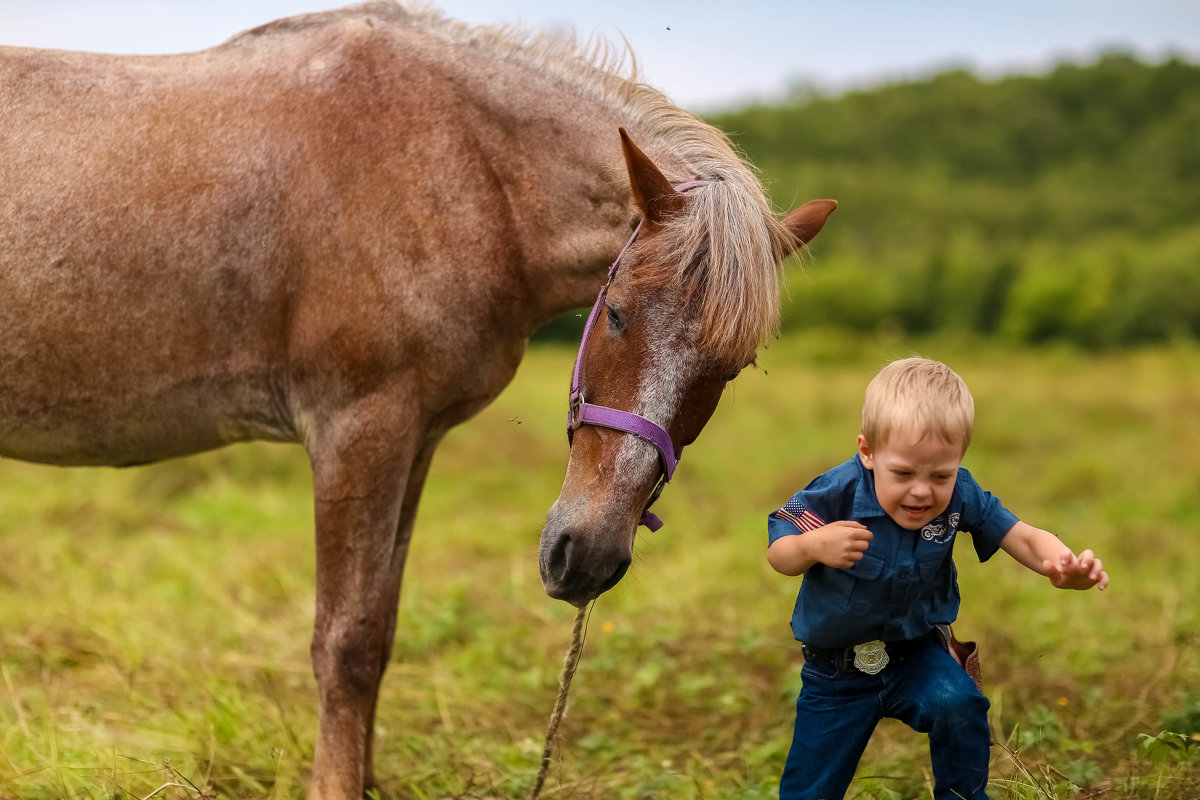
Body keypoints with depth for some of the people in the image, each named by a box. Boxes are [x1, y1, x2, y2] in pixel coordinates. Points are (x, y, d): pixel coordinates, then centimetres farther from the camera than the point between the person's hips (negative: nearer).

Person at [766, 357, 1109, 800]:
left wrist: (1061, 563, -38)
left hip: (918, 653, 1)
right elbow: (778, 555, -15)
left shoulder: (959, 495, -18)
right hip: (836, 670, -1)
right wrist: (812, 547, -39)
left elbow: (1023, 538, -15)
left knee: (957, 705, -29)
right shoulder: (836, 494, -25)